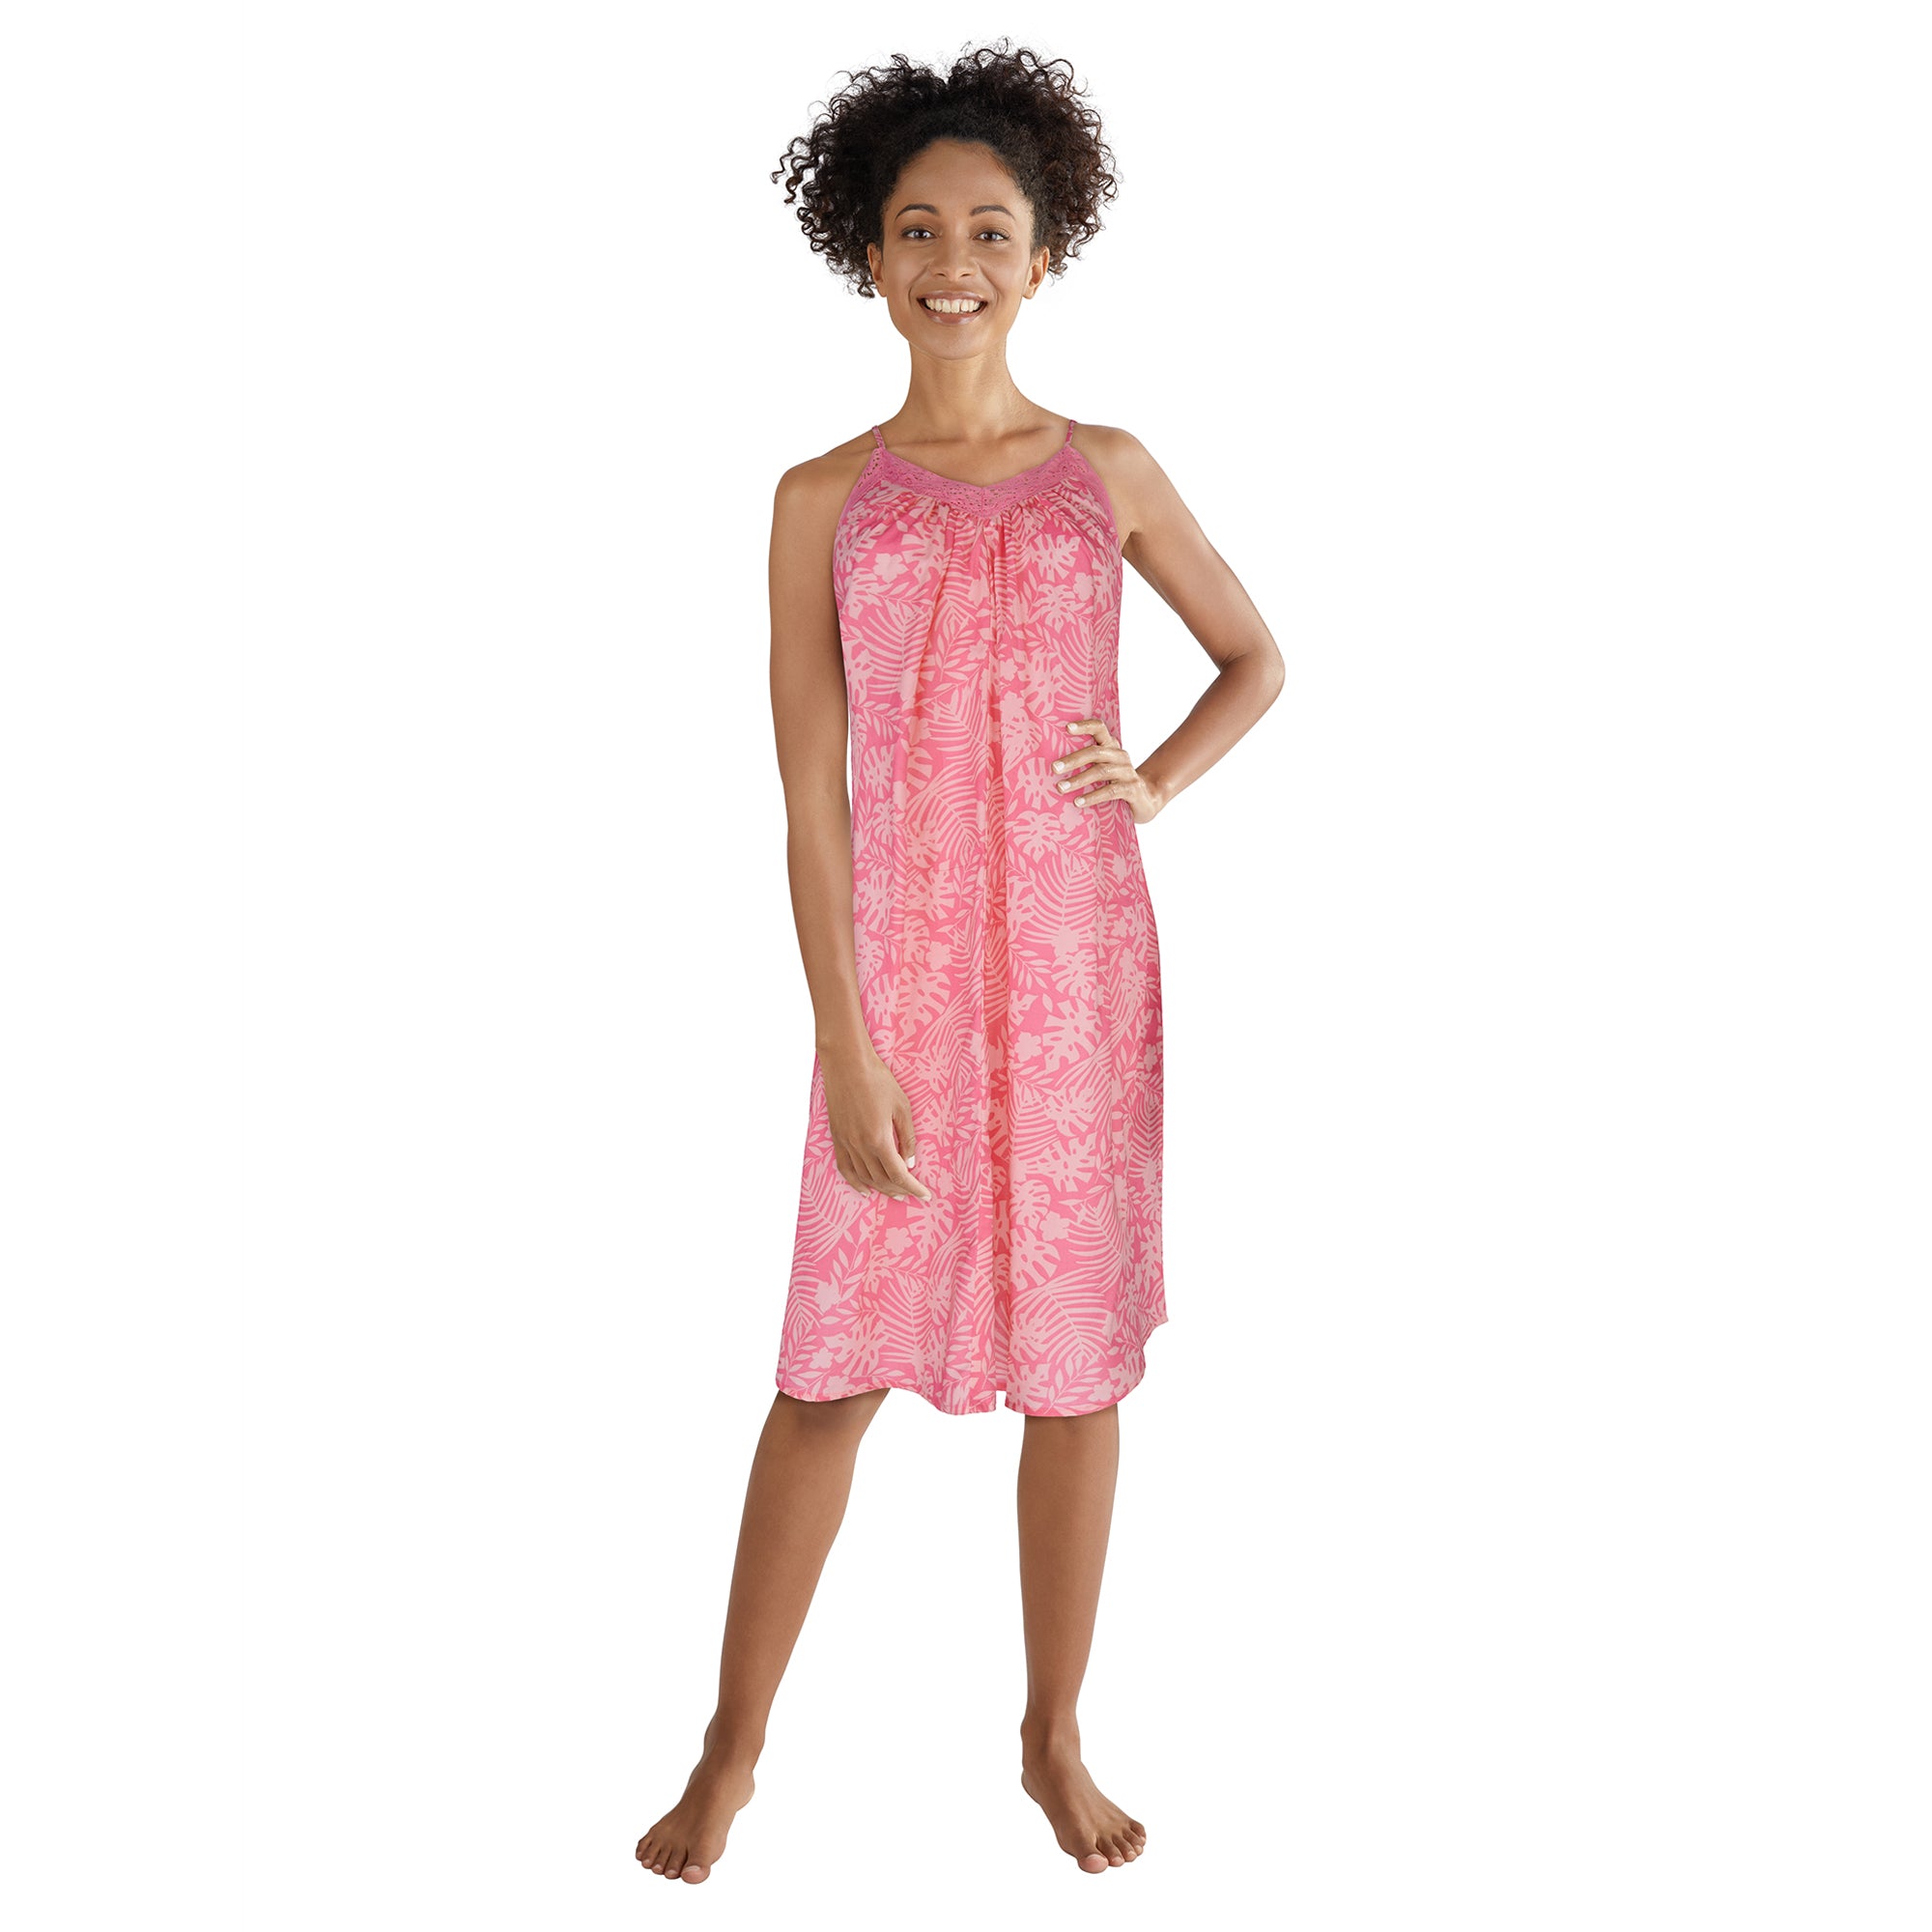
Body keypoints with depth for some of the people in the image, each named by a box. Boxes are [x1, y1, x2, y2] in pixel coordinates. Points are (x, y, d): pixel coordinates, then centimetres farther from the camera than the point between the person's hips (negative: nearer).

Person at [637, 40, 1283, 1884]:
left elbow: (1257, 658, 17)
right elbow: (809, 792, -2)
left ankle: (1054, 1734, 27)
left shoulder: (1109, 472, 5)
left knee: (1076, 1359, 8)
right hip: (899, 967, -1)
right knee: (832, 1369, 4)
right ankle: (733, 1744, 22)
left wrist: (1157, 781, -2)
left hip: (1080, 963, 1)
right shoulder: (822, 501, 2)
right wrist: (844, 1046, -8)